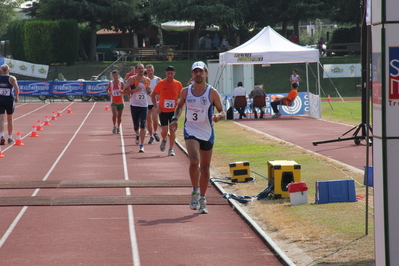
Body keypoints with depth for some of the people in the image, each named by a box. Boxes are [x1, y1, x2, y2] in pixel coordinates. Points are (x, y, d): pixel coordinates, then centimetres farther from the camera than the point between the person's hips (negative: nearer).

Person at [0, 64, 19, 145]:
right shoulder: (12, 78, -2)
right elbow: (16, 88, -12)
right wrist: (17, 97, -2)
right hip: (9, 100, -1)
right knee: (10, 119, 15)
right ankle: (10, 137, 22)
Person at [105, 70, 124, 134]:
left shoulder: (121, 83, -2)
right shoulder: (110, 84, 2)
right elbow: (106, 89, 17)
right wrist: (108, 92, -4)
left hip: (120, 102, 0)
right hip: (113, 102, 0)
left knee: (119, 116, 9)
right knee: (114, 114, -19)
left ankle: (118, 127, 25)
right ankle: (114, 126, -4)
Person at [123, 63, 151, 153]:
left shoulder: (147, 80, 7)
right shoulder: (132, 79, -4)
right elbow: (124, 91, -5)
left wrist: (149, 91, -2)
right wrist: (134, 90, -18)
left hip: (144, 105, 1)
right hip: (134, 105, -1)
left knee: (143, 125, -10)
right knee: (136, 125, 9)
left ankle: (142, 145, -10)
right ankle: (137, 135, 44)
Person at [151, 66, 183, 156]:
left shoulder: (178, 84, 0)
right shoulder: (161, 83, -4)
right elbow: (153, 95, 5)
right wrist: (156, 107, -5)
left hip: (173, 111, 1)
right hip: (163, 111, -1)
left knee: (172, 130, -2)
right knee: (164, 130, -4)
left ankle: (171, 149, 6)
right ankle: (164, 140, 29)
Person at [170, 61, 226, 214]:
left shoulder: (212, 93, -3)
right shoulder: (186, 92, 3)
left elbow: (222, 112, -1)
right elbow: (180, 106, 20)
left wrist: (219, 116, -24)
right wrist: (175, 118, 2)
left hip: (207, 134, 0)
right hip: (191, 131, 0)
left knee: (205, 167, 8)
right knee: (194, 161, -23)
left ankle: (202, 199, 21)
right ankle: (195, 192, -5)